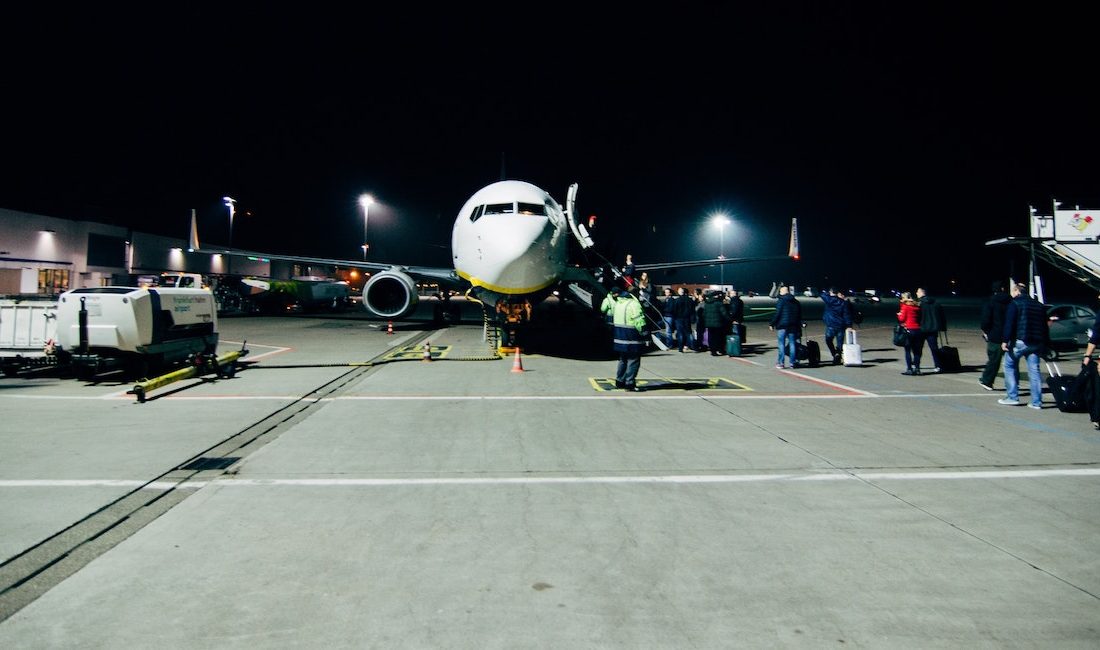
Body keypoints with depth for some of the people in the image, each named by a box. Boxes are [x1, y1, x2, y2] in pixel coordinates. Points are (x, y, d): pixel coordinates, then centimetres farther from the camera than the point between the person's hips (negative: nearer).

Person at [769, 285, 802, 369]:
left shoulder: (781, 301, -6)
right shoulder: (796, 302, 14)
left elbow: (777, 314, -12)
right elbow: (800, 315, 16)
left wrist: (772, 324, -6)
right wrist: (799, 326, 22)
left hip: (782, 325, -5)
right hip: (793, 326, 5)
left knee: (781, 344, -2)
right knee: (792, 343, 7)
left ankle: (780, 363, -4)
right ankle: (793, 362, 7)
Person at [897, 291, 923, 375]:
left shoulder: (905, 306, -6)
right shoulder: (917, 306, 9)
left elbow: (902, 318, -8)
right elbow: (920, 318, 15)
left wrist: (899, 314, 13)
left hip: (909, 330, -5)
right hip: (918, 329, 5)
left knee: (908, 350, 1)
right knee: (916, 351, 11)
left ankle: (909, 369, -3)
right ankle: (917, 368, 11)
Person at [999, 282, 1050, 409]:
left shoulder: (1015, 304, -2)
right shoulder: (1039, 305, 18)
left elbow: (1009, 323, -13)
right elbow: (1045, 327, 19)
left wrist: (1005, 340, -14)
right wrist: (1045, 345, 21)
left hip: (1019, 341, -6)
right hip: (1036, 343, 6)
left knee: (1010, 366, 7)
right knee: (1034, 370, 6)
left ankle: (1012, 397, 2)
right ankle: (1036, 402, 5)